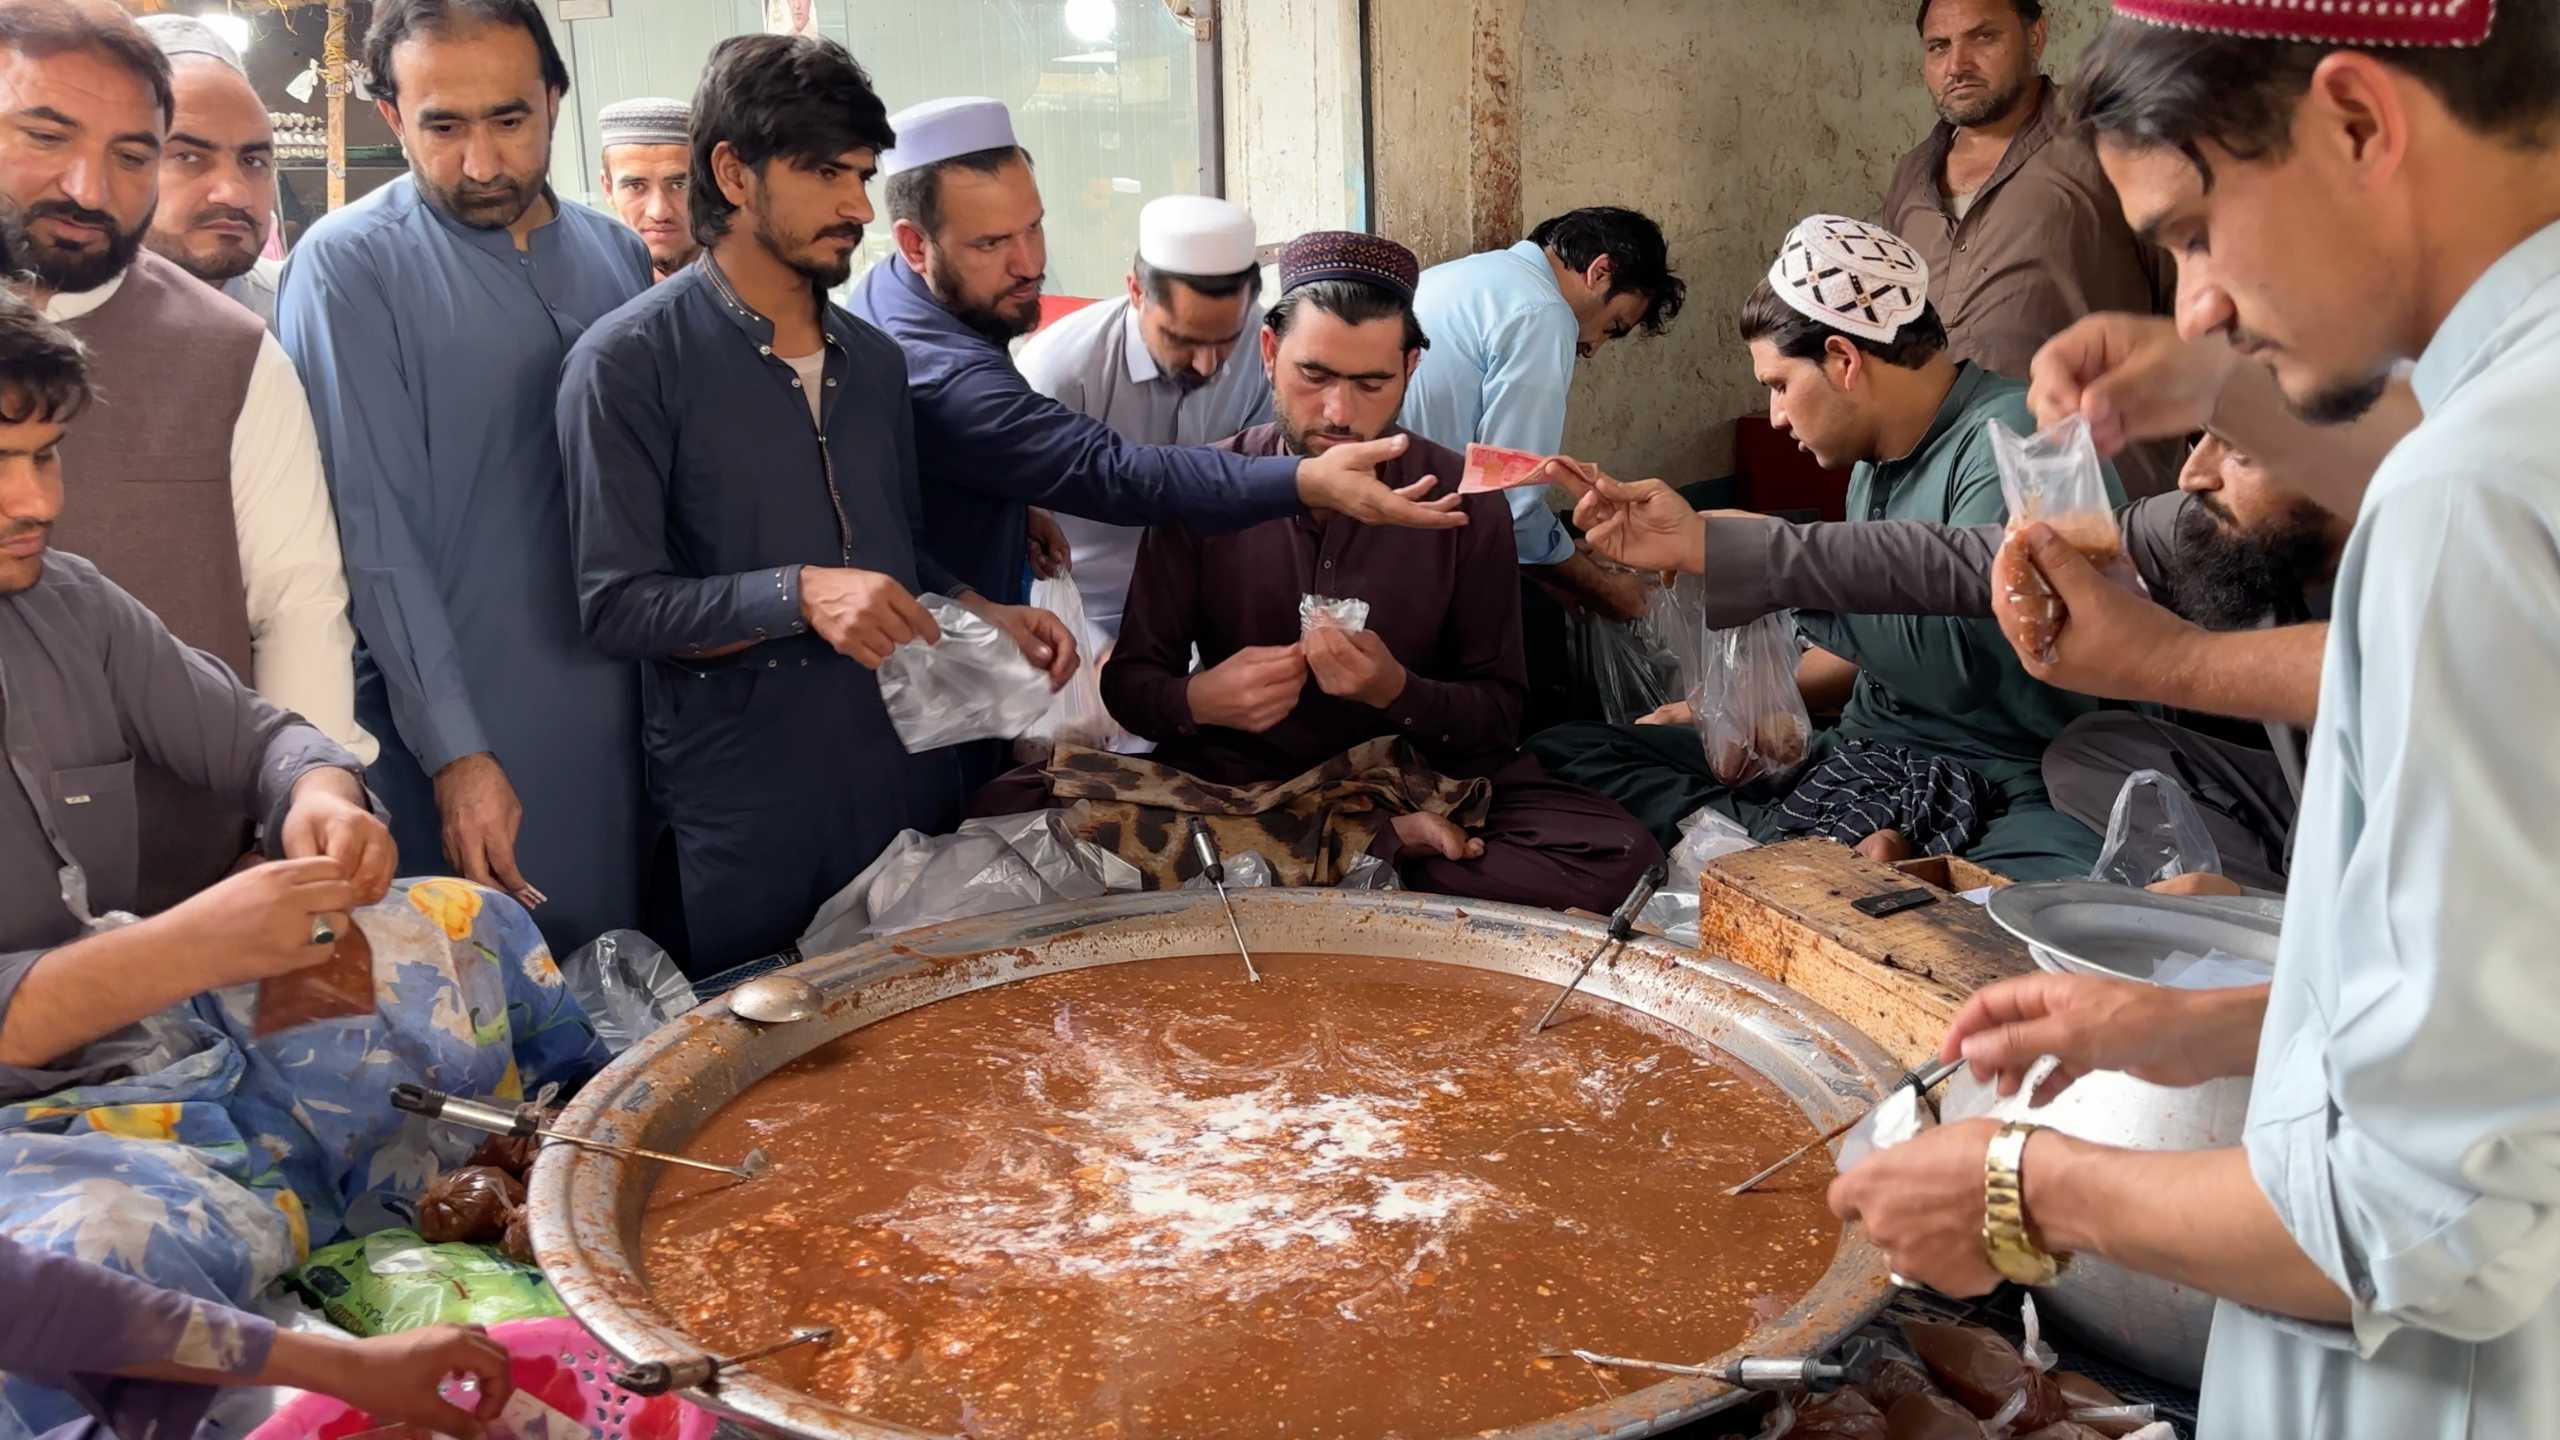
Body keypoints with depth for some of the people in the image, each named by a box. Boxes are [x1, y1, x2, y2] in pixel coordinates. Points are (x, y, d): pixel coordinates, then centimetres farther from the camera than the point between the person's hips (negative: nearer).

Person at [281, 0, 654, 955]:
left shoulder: (617, 257, 8)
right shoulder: (350, 264, -7)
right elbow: (374, 532, -11)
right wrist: (456, 753, -15)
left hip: (623, 724, 5)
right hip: (455, 736, -4)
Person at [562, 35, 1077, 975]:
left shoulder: (874, 362, 11)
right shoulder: (629, 364, -9)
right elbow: (617, 606, -14)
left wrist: (989, 617, 3)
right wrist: (798, 596, -26)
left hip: (913, 782, 6)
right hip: (745, 817, -5)